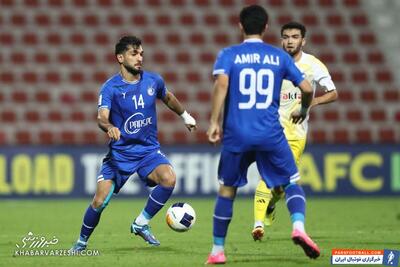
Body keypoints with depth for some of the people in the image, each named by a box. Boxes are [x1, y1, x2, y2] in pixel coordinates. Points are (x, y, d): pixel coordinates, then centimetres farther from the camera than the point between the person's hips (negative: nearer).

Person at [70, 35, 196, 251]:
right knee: (100, 201, -12)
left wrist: (185, 116, 36)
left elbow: (168, 98, 23)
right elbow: (102, 117, -27)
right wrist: (110, 128, -49)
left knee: (169, 178, -26)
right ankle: (82, 242, 14)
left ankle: (141, 223, -7)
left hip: (148, 150, 3)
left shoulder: (153, 81, 0)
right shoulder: (110, 88, -12)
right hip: (119, 152, -3)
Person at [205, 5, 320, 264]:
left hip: (236, 135, 0)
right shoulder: (280, 56, 9)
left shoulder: (229, 54, 4)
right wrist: (303, 111, 26)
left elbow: (222, 83, -14)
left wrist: (214, 122, -12)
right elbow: (307, 88, 6)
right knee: (292, 182, 11)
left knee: (227, 190, 14)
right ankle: (299, 227, -17)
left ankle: (217, 251, 17)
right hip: (271, 134, 0)